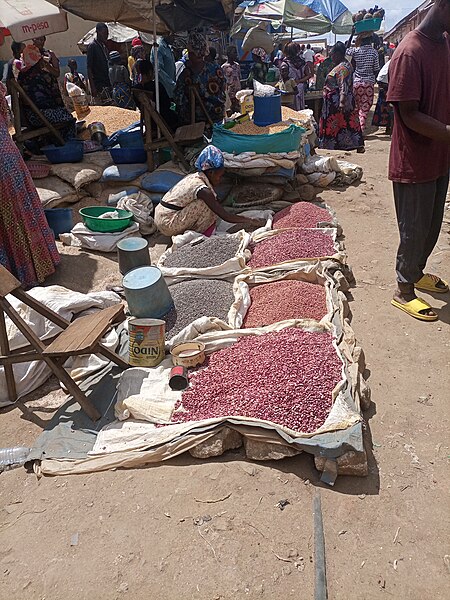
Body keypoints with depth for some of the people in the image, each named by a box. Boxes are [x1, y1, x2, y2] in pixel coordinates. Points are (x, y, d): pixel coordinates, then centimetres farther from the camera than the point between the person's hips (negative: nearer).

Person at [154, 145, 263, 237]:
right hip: (167, 225, -9)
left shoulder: (193, 176, 7)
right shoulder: (203, 190, -20)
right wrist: (249, 221, -11)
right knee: (207, 205, -15)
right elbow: (225, 216, -19)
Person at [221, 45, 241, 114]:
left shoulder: (237, 65, 11)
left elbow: (239, 79, 17)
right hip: (229, 93, -5)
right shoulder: (224, 67, -6)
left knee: (238, 109, 5)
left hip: (238, 92, 5)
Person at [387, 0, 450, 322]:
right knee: (415, 230, 4)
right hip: (415, 162, -8)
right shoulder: (410, 53, -20)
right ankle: (405, 290, 21)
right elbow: (410, 115, -22)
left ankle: (417, 271, 40)